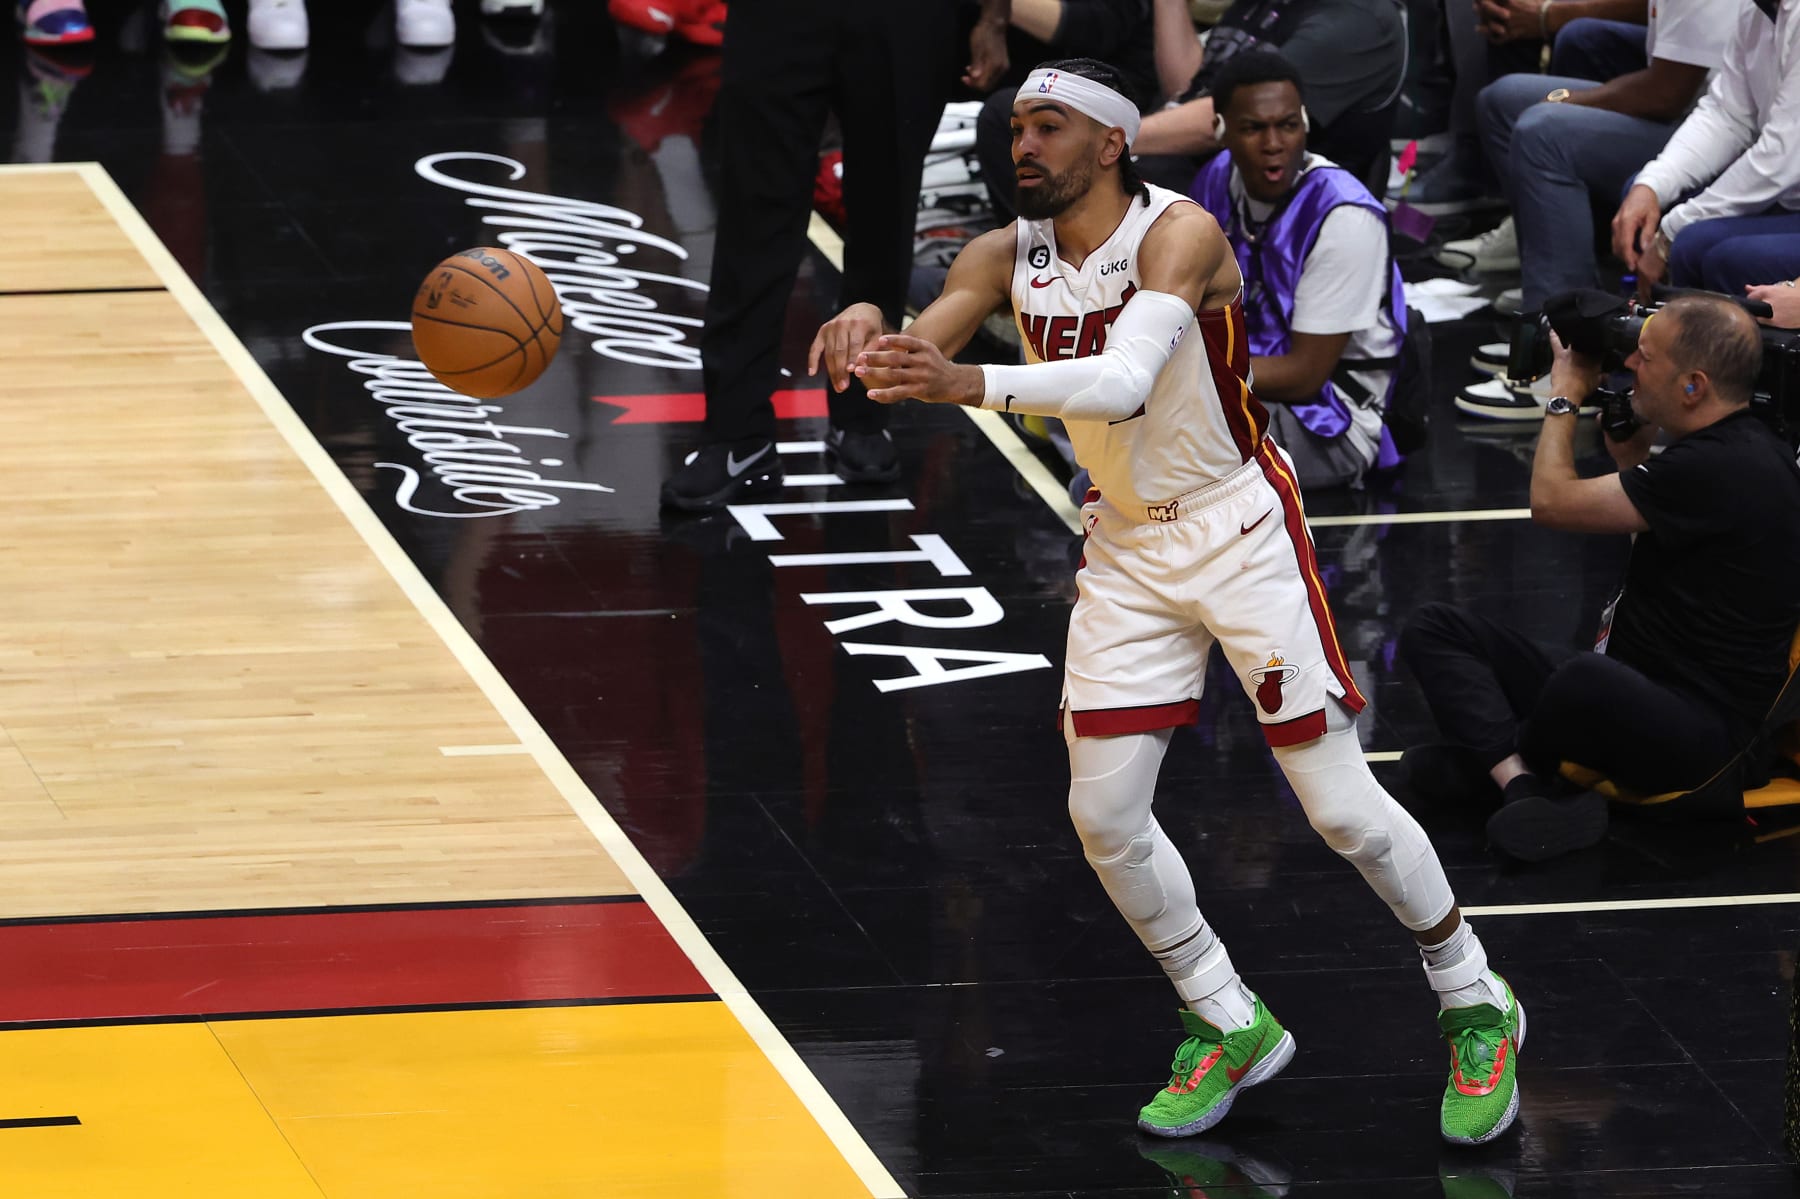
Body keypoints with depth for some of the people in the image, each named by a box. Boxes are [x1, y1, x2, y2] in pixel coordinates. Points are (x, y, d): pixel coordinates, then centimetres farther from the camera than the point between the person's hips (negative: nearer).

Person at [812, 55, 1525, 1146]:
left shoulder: (1179, 233, -23)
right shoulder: (1007, 258, -4)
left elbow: (1124, 381, -39)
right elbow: (921, 359, -14)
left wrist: (968, 384, -53)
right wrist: (870, 331, -39)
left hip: (1241, 531, -6)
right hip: (1128, 545, 6)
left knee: (1341, 805, -5)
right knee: (1104, 815, -2)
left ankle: (1477, 1007, 15)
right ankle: (1232, 1029, 16)